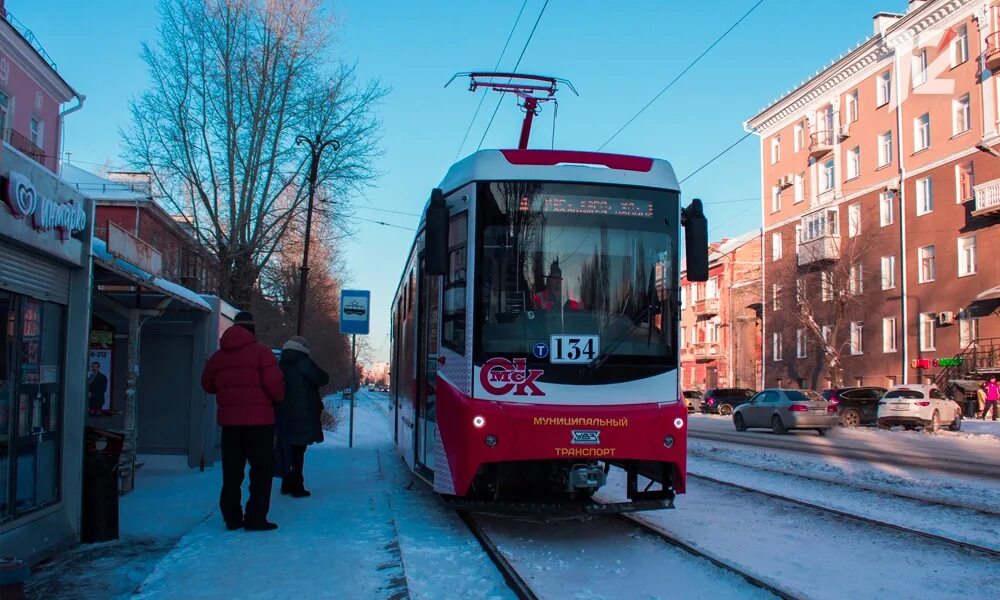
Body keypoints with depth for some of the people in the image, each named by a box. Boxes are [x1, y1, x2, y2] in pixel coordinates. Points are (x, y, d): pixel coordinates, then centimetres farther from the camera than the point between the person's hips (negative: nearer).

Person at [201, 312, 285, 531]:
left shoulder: (219, 356, 9)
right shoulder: (260, 352, -8)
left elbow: (207, 384, 19)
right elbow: (274, 383, -14)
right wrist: (278, 398, 6)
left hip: (229, 420, 5)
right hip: (259, 419, -5)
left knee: (232, 470, 13)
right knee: (262, 468, 2)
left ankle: (232, 517, 17)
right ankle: (256, 518, -2)